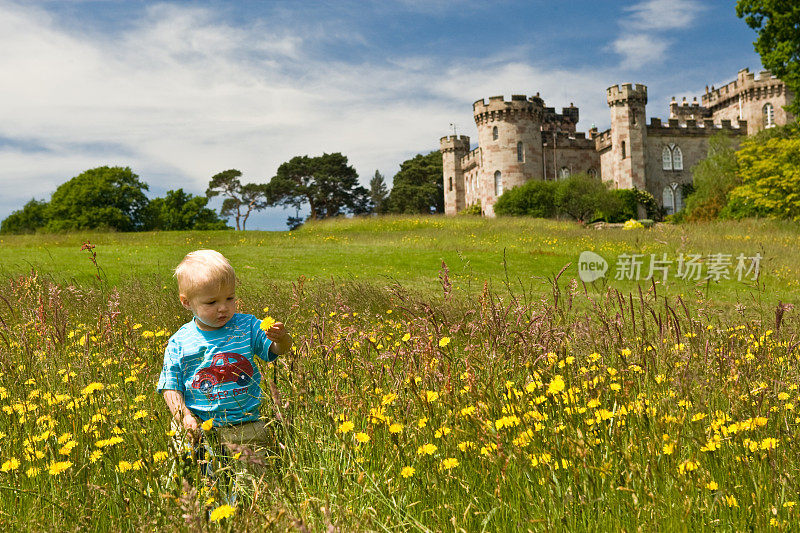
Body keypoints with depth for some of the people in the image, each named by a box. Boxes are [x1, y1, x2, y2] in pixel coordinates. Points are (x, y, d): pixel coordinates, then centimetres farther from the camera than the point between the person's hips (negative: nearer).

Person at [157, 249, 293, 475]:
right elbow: (170, 385, 5)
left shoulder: (247, 327, 3)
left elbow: (278, 350, -2)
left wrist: (281, 338, -25)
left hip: (246, 425, 0)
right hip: (198, 426, 0)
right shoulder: (179, 342, 1)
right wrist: (184, 416, -9)